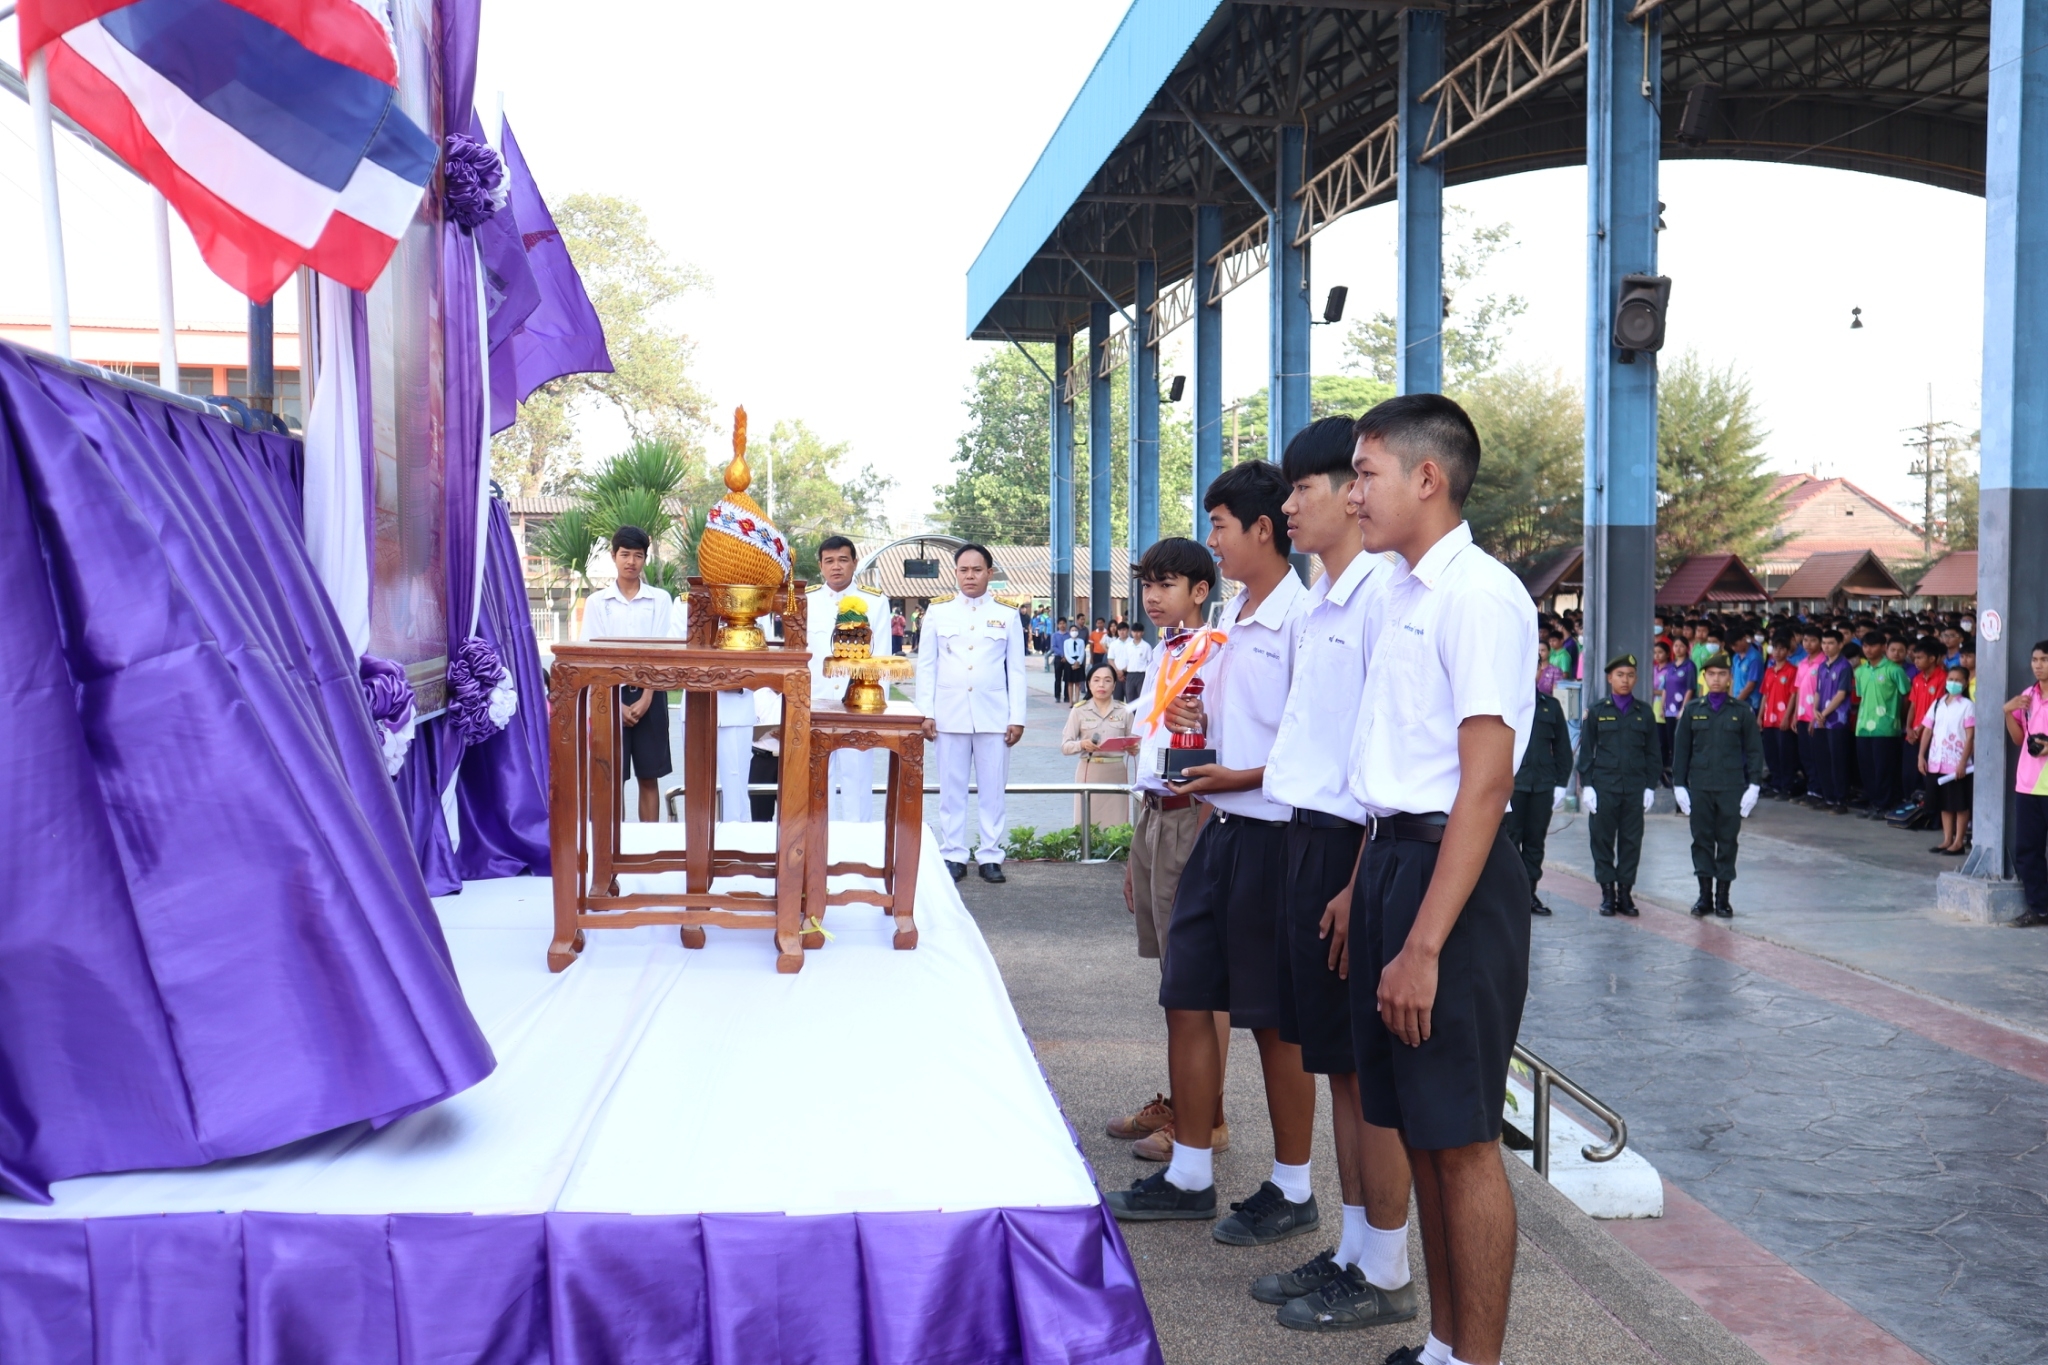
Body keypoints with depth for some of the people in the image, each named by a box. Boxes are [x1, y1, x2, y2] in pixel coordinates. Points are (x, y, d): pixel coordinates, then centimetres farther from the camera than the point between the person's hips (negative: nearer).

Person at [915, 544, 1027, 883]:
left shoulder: (1007, 616, 8)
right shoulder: (938, 613, 8)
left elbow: (1016, 670, 6)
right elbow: (926, 665, 7)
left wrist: (1017, 718, 0)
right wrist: (925, 712, -1)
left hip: (993, 714, 0)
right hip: (950, 714, 0)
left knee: (992, 789, 1)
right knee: (952, 789, 3)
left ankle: (990, 856, 8)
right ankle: (953, 855, 10)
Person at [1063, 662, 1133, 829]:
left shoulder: (1124, 711, 5)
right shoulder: (1079, 710, 1)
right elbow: (1064, 746, 0)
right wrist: (1082, 744, -19)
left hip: (1115, 773, 1)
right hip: (1089, 773, -1)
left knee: (1116, 826, 0)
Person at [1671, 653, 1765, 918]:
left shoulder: (1742, 712, 4)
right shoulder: (1692, 710, 7)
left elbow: (1754, 751, 5)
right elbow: (1681, 750, 8)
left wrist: (1754, 785, -3)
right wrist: (1679, 785, 3)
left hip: (1731, 787, -1)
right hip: (1699, 787, 1)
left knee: (1727, 842, 3)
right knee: (1702, 840, 4)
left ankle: (1723, 897, 10)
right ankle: (1705, 895, 12)